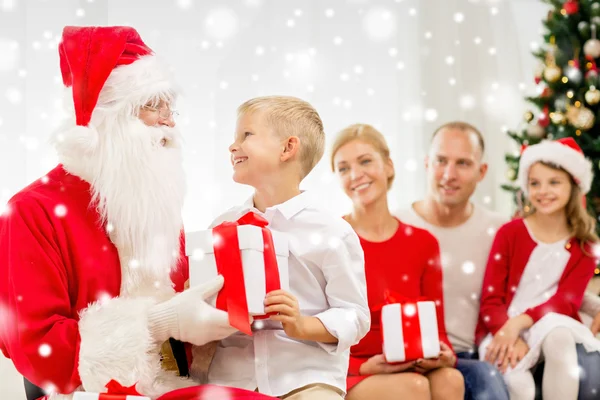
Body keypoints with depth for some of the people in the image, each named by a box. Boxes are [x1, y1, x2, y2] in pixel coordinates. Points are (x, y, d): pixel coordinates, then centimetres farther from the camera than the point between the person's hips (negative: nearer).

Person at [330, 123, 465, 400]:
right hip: (348, 377, -4)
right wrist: (363, 366, -19)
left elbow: (436, 327, 10)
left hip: (411, 369, 4)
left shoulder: (422, 243, 9)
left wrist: (445, 354, -12)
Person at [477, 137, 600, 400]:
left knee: (558, 337, -36)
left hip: (553, 324, 1)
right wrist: (511, 339, -22)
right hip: (502, 328, -1)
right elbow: (491, 299, -3)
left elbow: (567, 300, -6)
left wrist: (520, 322, -23)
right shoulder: (509, 233, 2)